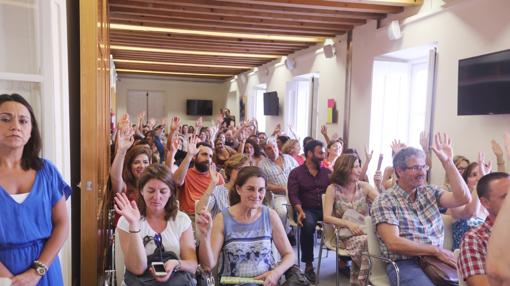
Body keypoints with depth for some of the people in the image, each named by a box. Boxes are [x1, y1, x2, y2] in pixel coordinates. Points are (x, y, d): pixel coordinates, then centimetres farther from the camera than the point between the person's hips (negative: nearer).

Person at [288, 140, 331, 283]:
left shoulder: (327, 172, 15)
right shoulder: (296, 173, 4)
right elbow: (293, 195, -7)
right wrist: (300, 211, -24)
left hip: (326, 208, 3)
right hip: (307, 209, -3)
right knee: (308, 224, -36)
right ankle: (309, 264, -19)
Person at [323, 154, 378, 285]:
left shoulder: (364, 186, 3)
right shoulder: (333, 189, -4)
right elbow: (327, 217, -10)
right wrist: (349, 224, -22)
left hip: (366, 231, 3)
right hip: (345, 235, -3)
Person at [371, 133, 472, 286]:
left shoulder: (430, 192, 13)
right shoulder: (384, 201, -5)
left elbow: (464, 198, -2)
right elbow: (394, 243, -15)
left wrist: (447, 162, -3)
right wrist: (436, 250, -15)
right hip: (404, 264, -6)